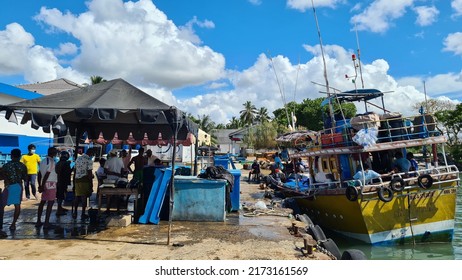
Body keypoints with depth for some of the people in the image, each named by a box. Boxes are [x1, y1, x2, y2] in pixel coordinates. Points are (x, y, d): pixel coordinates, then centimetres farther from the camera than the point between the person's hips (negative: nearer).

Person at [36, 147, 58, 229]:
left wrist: (40, 185, 15)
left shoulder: (43, 161, 12)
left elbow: (39, 174, 13)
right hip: (51, 184, -8)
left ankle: (38, 221, 21)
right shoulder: (52, 162, -13)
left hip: (45, 184, 8)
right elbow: (47, 175, -18)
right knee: (50, 203, -4)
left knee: (42, 202, 15)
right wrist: (42, 186, -15)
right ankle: (46, 223, -5)